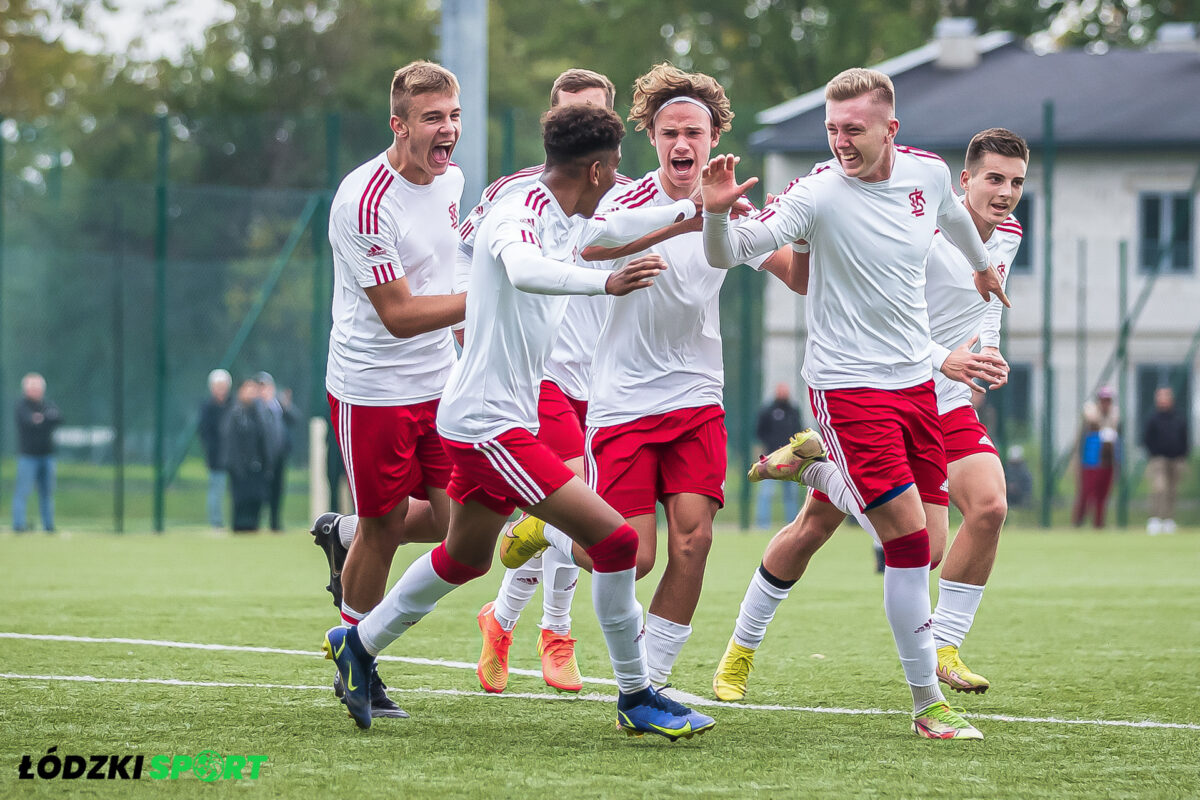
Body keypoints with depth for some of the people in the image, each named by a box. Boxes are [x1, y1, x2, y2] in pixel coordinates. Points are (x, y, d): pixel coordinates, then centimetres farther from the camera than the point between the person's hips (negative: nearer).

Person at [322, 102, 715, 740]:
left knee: (465, 557, 26)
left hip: (482, 421, 11)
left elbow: (612, 229, 32)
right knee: (614, 539, -14)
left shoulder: (564, 219, 9)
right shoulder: (519, 215, -20)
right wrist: (604, 282, -57)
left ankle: (358, 645, 41)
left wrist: (691, 209, 29)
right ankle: (635, 698, -5)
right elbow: (522, 268, -44)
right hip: (489, 422, -11)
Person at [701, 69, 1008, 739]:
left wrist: (982, 263, 43)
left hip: (916, 380, 6)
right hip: (848, 384, -6)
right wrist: (717, 211, -42)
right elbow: (731, 253, -21)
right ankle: (928, 703, -2)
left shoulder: (928, 173, 0)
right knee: (910, 537, -13)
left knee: (928, 549, 3)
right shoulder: (819, 193, -16)